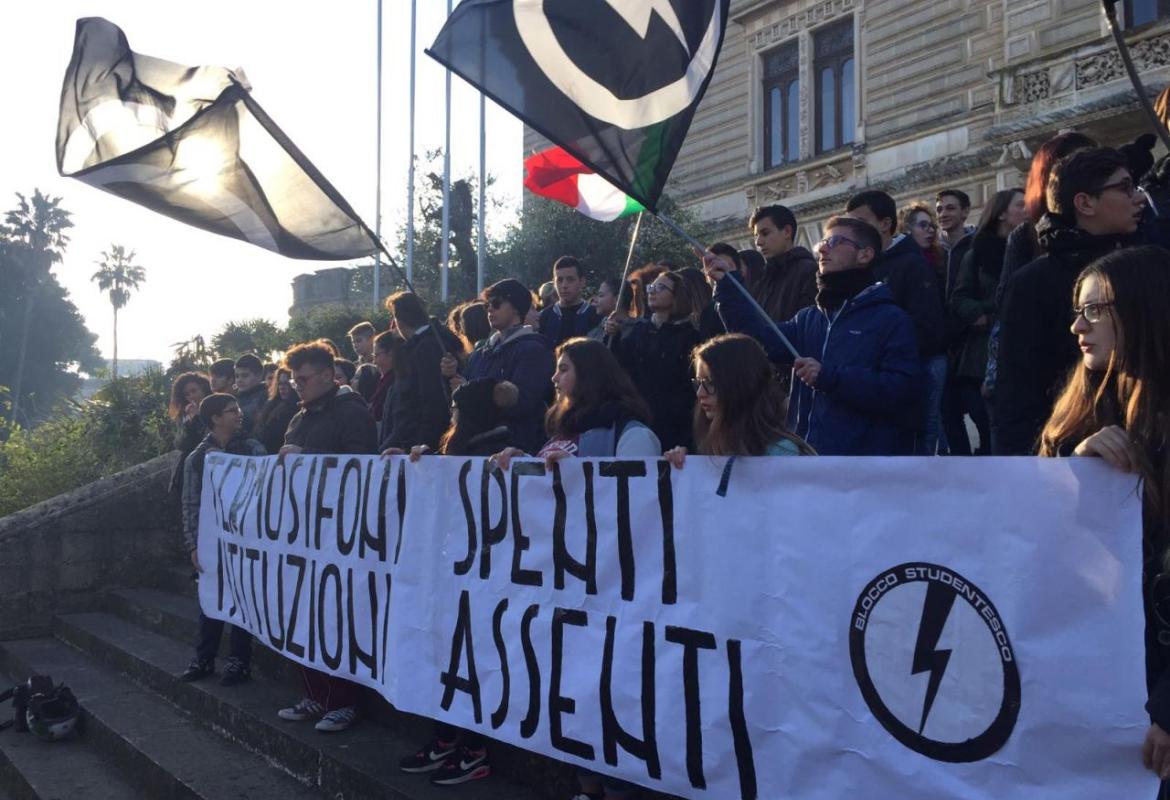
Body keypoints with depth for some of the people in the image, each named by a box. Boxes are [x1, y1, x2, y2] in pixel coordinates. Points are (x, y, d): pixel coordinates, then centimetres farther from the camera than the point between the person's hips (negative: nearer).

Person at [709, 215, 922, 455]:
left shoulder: (892, 320, -4)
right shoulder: (808, 318, 16)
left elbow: (903, 388, -16)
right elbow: (766, 342, -1)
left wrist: (829, 377, -21)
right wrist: (727, 286, -9)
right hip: (805, 453, 6)